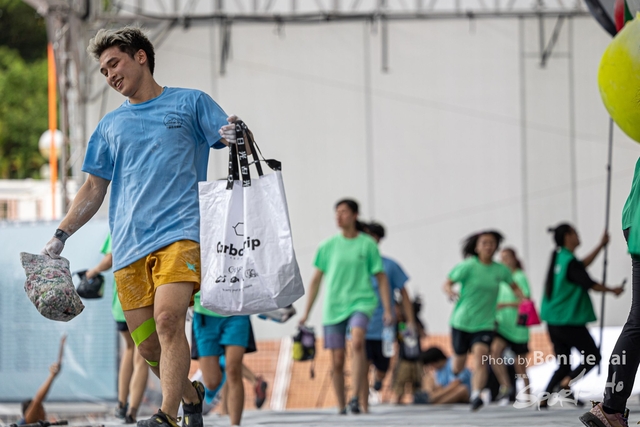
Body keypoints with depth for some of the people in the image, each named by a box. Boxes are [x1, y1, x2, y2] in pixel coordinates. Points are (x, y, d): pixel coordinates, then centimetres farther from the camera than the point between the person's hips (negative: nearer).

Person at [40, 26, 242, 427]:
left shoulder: (190, 103, 10)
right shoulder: (111, 126, 22)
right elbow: (93, 190, 24)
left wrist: (237, 137, -21)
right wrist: (61, 236, 12)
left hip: (180, 232, -4)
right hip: (128, 243, 5)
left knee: (168, 318, -25)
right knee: (147, 345, 0)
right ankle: (191, 394, 25)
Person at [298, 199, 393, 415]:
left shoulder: (368, 245, 3)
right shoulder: (328, 246, 8)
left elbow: (381, 278, 6)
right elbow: (316, 279, 14)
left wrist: (387, 310, -1)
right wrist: (306, 312, 11)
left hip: (361, 302, -3)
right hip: (333, 307, 3)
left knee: (357, 341, -30)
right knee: (337, 362, 1)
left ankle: (357, 398, -33)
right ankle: (341, 407, 15)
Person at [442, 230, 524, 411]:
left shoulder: (501, 270, 2)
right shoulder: (468, 266, -7)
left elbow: (514, 287, 20)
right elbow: (447, 283, -6)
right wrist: (450, 291, -30)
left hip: (484, 324, 1)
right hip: (461, 321, -1)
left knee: (480, 356, -24)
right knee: (458, 365, 9)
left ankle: (476, 396, -31)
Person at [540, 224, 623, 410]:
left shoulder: (559, 258, 12)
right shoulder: (569, 261, -14)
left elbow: (581, 266, 26)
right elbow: (589, 284, -10)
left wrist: (601, 246, 28)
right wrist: (613, 290, 6)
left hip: (553, 322, 8)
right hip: (570, 321, -8)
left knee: (563, 364, 11)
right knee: (593, 356, 1)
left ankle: (545, 398, -1)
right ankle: (566, 384, -15)